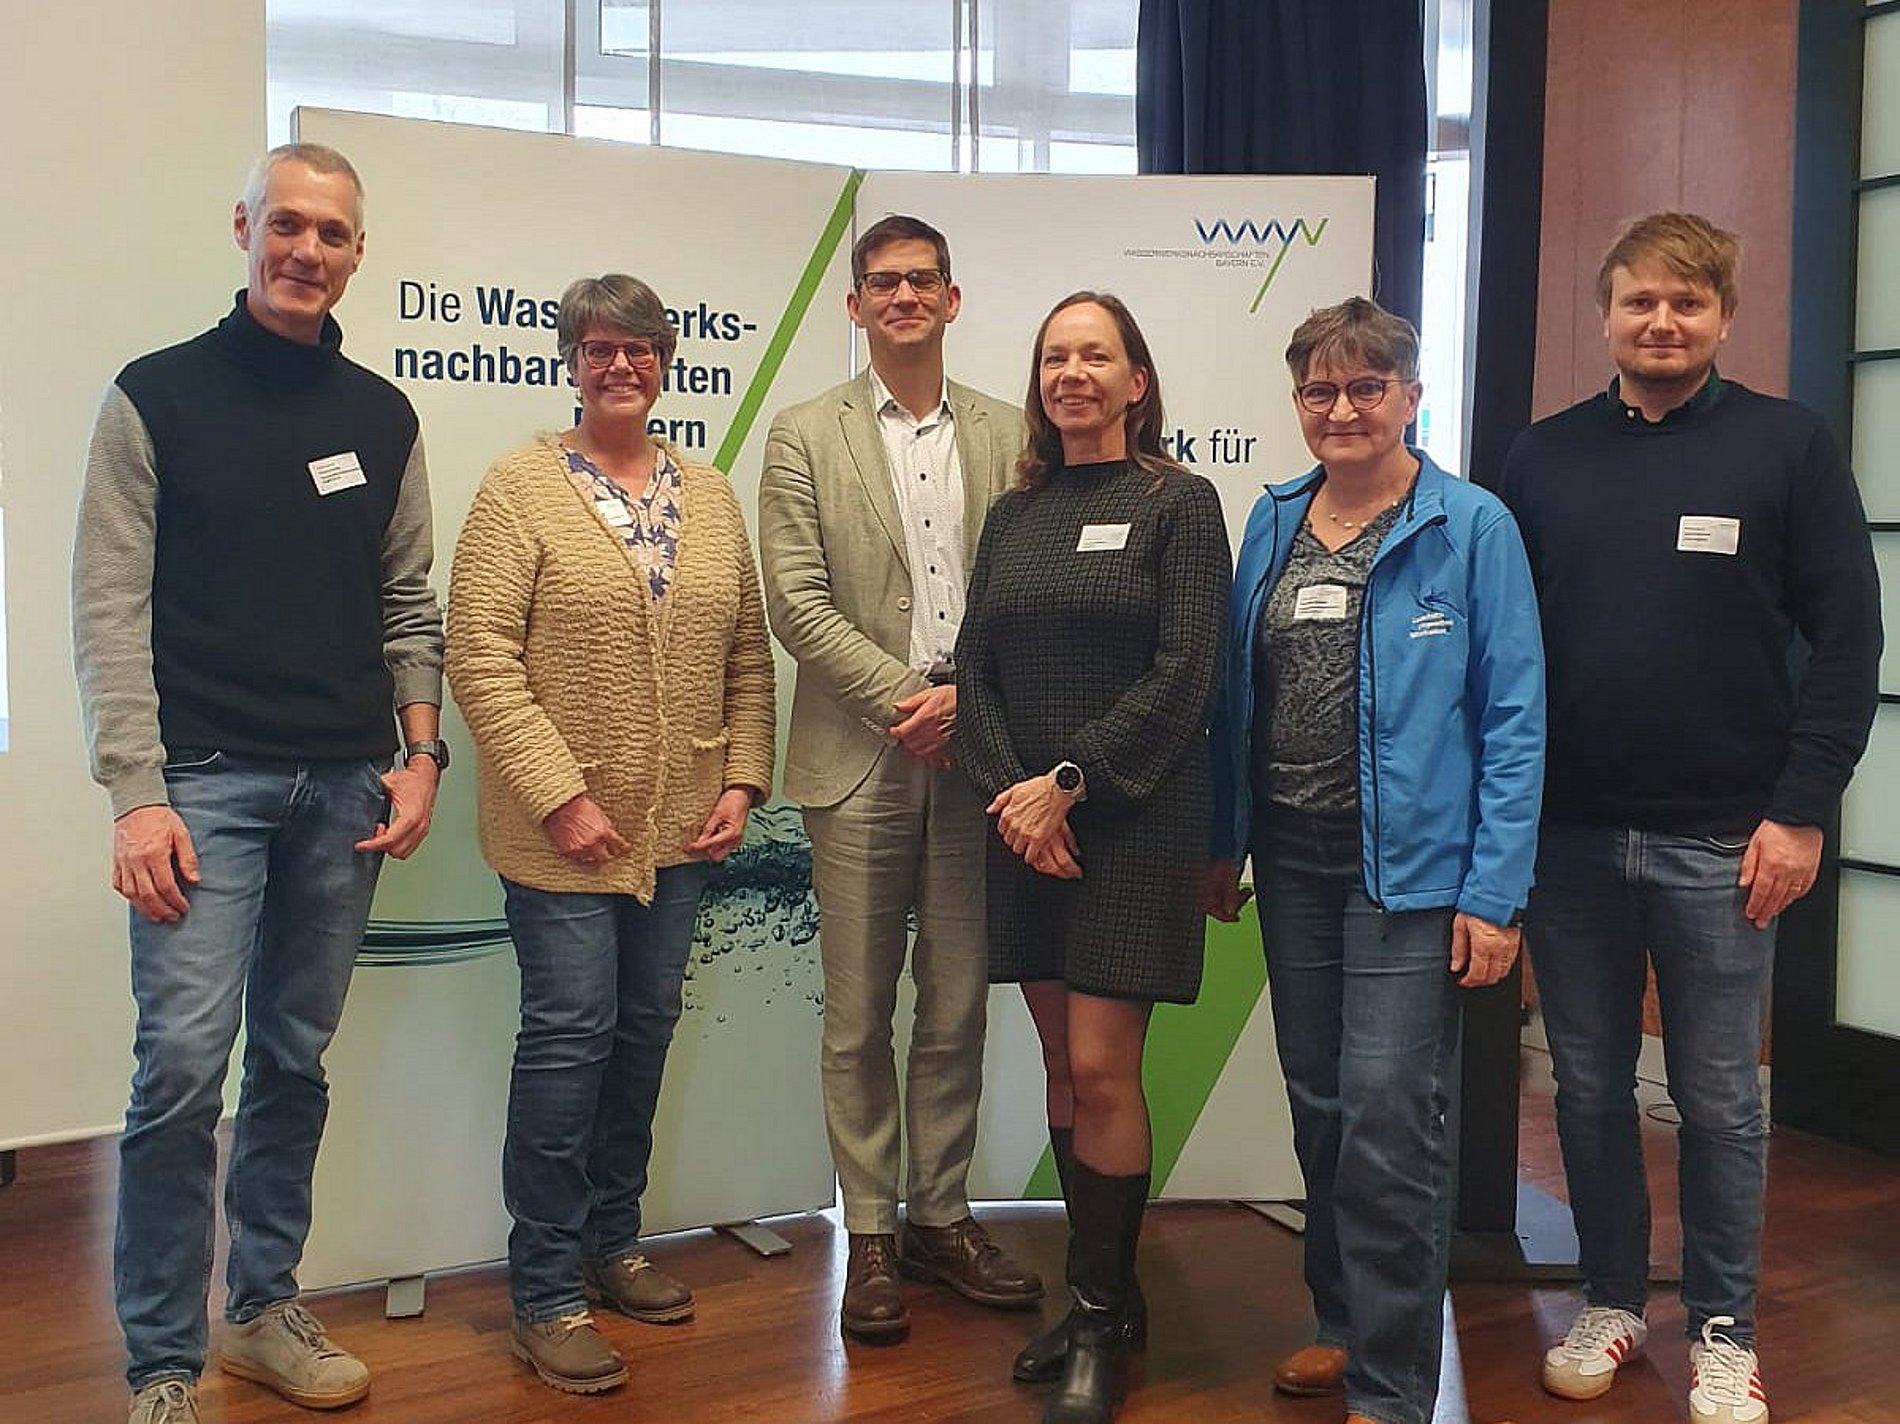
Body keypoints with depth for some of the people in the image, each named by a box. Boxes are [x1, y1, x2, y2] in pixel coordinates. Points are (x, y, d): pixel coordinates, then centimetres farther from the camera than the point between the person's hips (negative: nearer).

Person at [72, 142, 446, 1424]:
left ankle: (266, 1309, 26)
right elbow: (111, 610, -5)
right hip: (205, 784, -4)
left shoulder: (383, 417, 11)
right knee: (184, 1064, -8)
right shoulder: (157, 396, 0)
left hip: (345, 788, 4)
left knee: (297, 1061, 11)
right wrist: (137, 793, -12)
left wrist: (420, 755, 3)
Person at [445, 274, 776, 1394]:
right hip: (563, 832, -5)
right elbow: (480, 658, -12)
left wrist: (743, 781, 3)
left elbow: (750, 657, 12)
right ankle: (546, 1294, 12)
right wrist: (561, 797, -16)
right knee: (570, 1037, -2)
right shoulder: (522, 488, -5)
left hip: (682, 832, 5)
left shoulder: (711, 496, 10)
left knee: (646, 1029, 13)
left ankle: (612, 1243, 31)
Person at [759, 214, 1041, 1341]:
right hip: (861, 760, -2)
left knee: (958, 1010, 10)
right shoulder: (806, 436, 4)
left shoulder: (1009, 436, 9)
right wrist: (902, 699, -12)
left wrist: (967, 697, -10)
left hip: (976, 754, 2)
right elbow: (798, 602, -5)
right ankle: (872, 1235, 19)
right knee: (859, 1016, 5)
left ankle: (941, 1216, 25)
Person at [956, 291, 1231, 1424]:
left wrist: (1067, 782, -14)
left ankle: (1104, 1317, 11)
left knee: (1103, 1071, -6)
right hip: (1023, 819, 5)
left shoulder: (1178, 503, -3)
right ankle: (1098, 1294, 25)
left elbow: (1185, 675, -11)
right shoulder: (1015, 514, 13)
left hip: (1132, 821, -5)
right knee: (1063, 1065, 11)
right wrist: (1009, 792, -7)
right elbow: (977, 665, 8)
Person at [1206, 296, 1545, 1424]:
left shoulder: (1473, 528, -7)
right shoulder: (1274, 523, 8)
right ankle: (1344, 1323, 34)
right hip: (1292, 863, 6)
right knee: (1320, 1108, 15)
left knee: (1389, 1119, -5)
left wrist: (1495, 894, -14)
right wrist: (1221, 843, 10)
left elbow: (1513, 720, -9)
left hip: (1411, 868, -5)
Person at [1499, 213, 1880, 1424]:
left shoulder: (1788, 445, -1)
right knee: (1590, 1086, 12)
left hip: (1722, 841, -2)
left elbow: (1846, 640, -3)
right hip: (1566, 834, 2)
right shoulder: (1542, 457, 6)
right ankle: (1612, 1299, 29)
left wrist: (1802, 810, -9)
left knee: (1719, 1099, 9)